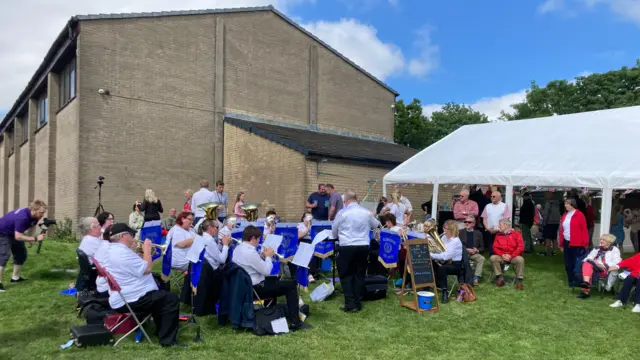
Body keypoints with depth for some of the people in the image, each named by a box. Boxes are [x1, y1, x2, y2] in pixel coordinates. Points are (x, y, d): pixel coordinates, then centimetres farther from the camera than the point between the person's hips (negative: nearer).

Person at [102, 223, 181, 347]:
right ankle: (167, 340, -7)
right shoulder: (123, 253, -24)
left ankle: (161, 329, 35)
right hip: (130, 300, -12)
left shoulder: (112, 250, 12)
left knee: (160, 295, 29)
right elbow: (146, 269, -24)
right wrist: (147, 249, -12)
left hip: (121, 298, 12)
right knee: (171, 299, -10)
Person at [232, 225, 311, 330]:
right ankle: (295, 322, -7)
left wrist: (262, 256, 4)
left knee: (274, 280, 33)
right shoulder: (250, 252, -26)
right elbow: (266, 271, -20)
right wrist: (268, 256, -6)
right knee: (291, 285, -5)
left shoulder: (238, 249, 4)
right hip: (255, 288, -10)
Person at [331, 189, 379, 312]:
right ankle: (358, 303, 17)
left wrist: (339, 237, 31)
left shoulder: (342, 212, -5)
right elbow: (376, 225, 24)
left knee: (346, 275, 9)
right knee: (360, 274, 13)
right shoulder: (366, 212, 4)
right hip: (364, 246, 3)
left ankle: (350, 303, 3)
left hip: (347, 247, -3)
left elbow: (334, 231, 8)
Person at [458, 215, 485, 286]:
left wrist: (477, 250, -8)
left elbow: (482, 247, 14)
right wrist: (467, 249, -12)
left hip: (474, 253, 2)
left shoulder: (478, 233, 13)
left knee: (482, 258, -29)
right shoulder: (460, 232, 8)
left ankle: (476, 278, -28)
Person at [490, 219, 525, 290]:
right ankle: (499, 278, -17)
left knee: (520, 259, -34)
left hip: (513, 257, -2)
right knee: (493, 258, -27)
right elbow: (495, 247, 6)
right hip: (501, 257, 2)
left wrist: (511, 256, -15)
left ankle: (519, 280, -20)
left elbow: (520, 247, -6)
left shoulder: (516, 234, 2)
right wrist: (502, 255, -13)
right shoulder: (498, 235, 10)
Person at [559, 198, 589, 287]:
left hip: (577, 244, -6)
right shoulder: (564, 215, 11)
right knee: (568, 263, 9)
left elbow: (584, 230, -8)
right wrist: (561, 244, 13)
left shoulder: (579, 215, -7)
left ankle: (578, 281, 10)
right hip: (567, 243, 6)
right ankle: (571, 281, 21)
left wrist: (585, 243, -10)